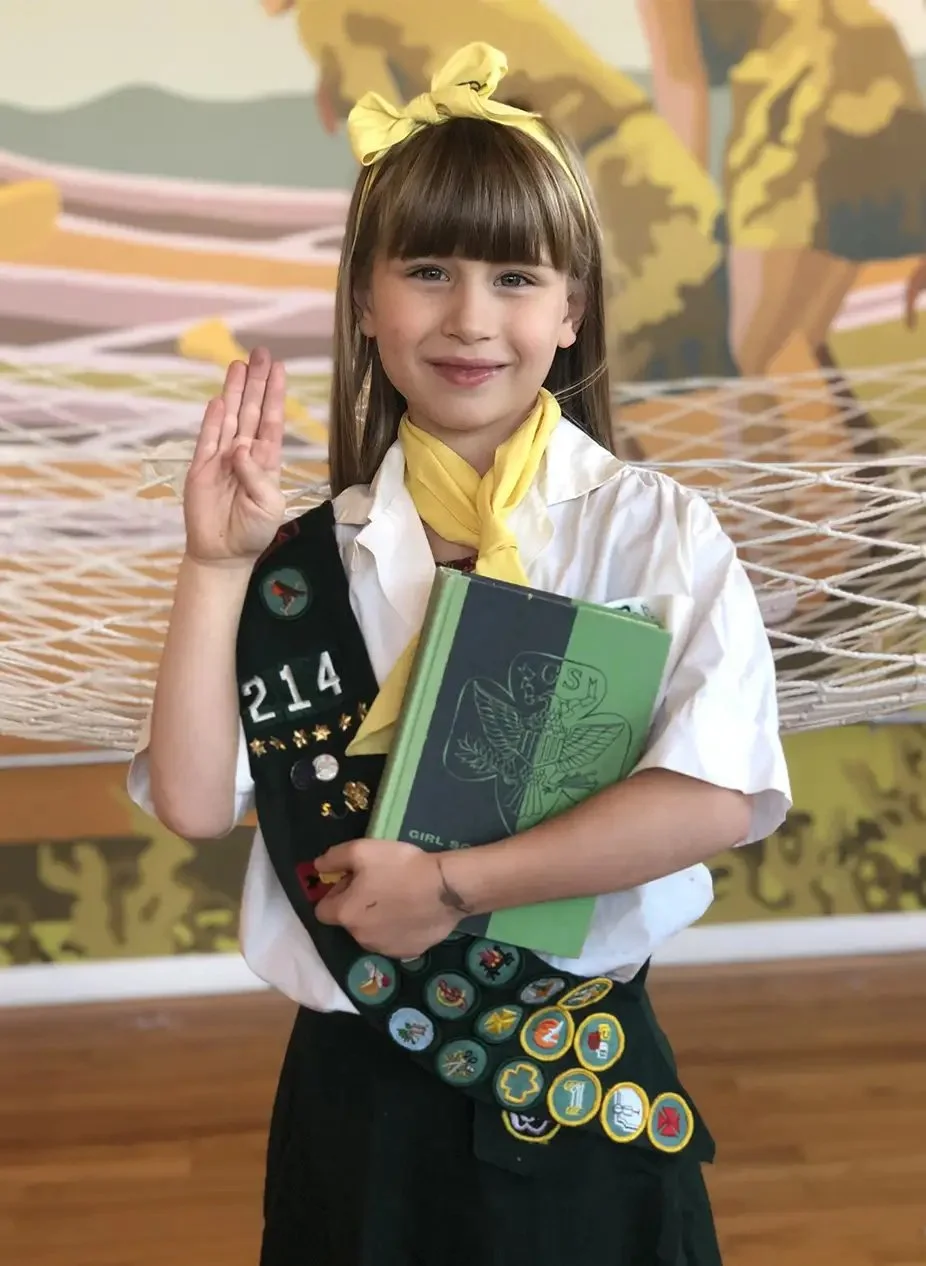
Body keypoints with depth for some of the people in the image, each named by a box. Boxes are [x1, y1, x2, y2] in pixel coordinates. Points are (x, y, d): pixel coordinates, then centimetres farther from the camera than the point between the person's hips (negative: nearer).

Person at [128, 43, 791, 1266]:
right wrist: (216, 567, -14)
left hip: (586, 1083, -1)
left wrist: (454, 882, -20)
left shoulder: (657, 530, -8)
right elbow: (194, 802, -8)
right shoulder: (308, 557, -4)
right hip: (363, 1083, 2)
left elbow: (719, 794, -18)